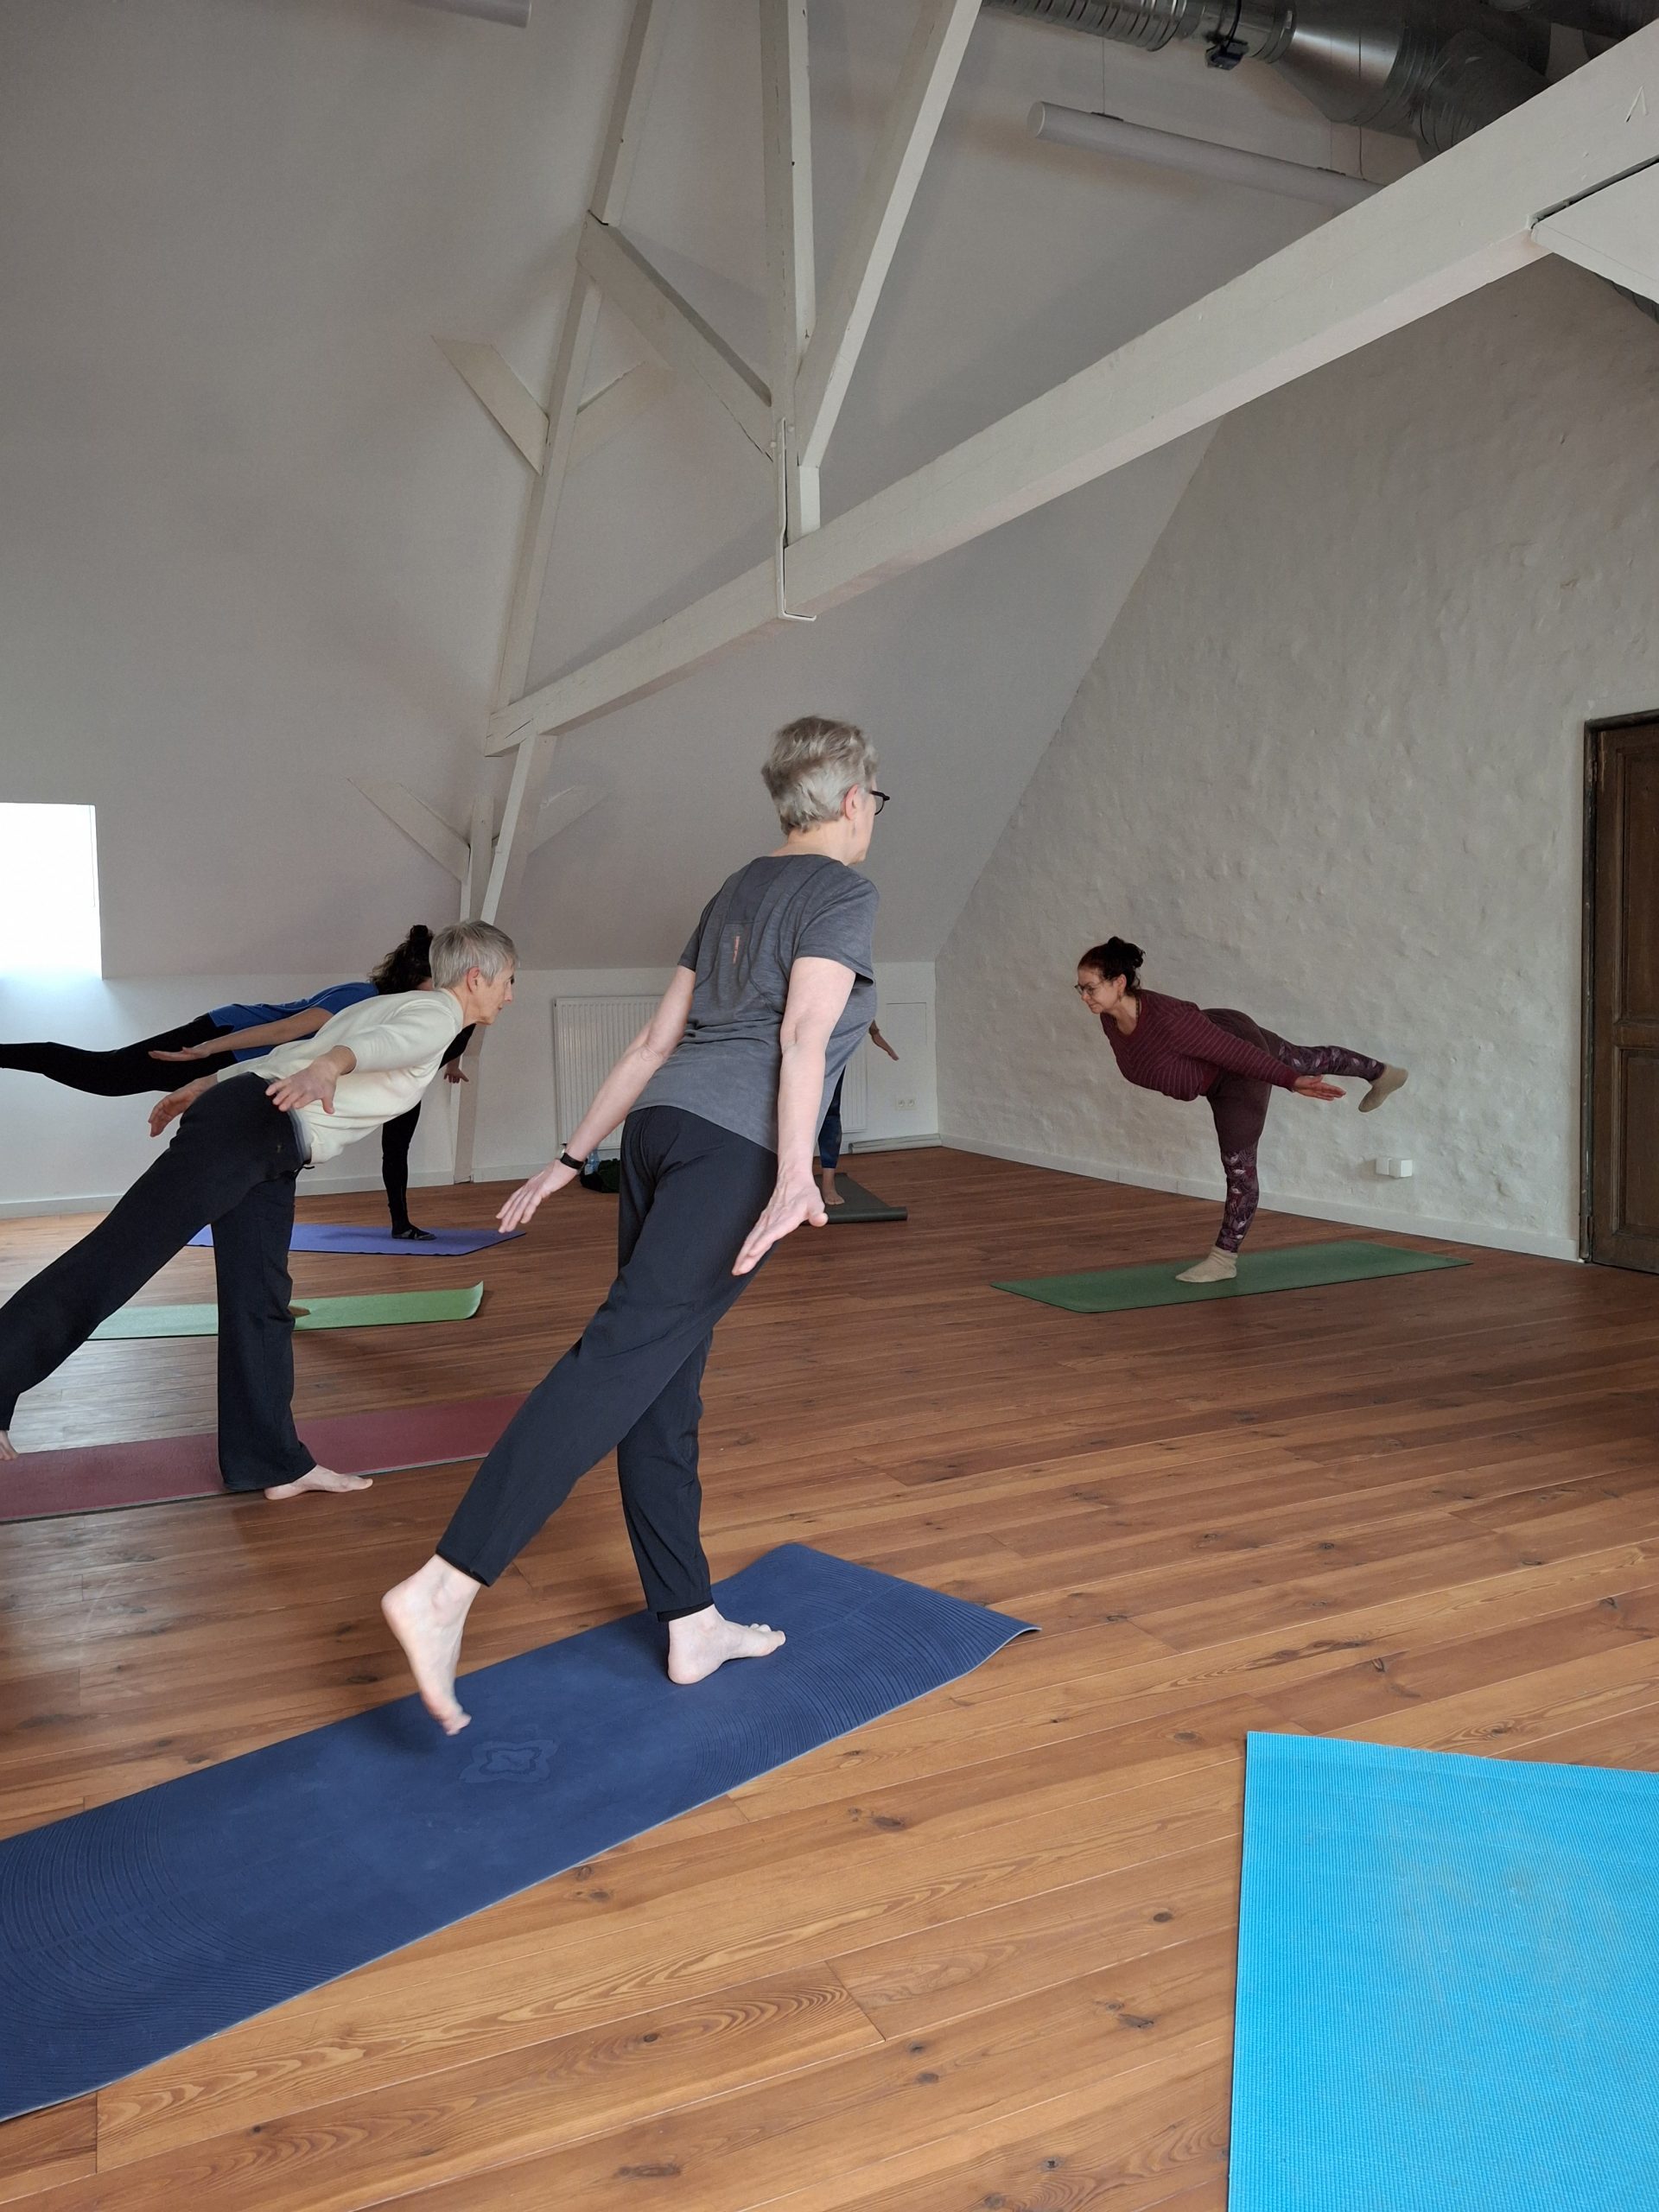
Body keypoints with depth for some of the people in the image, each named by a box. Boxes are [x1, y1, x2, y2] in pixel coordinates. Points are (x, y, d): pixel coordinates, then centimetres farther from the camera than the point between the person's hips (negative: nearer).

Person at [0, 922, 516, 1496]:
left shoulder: (390, 1005, 27)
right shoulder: (438, 1013, -1)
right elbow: (384, 1041, -25)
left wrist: (200, 1088, 29)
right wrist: (333, 1064, -45)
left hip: (265, 1155, 10)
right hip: (253, 1126, -10)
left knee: (261, 1301, 7)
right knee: (121, 1253, -13)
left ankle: (273, 1463, 10)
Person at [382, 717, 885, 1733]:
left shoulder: (738, 892, 25)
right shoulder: (845, 891, 3)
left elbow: (656, 1042, 22)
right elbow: (803, 1036, -13)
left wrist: (573, 1157, 22)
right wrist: (796, 1177, -23)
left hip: (664, 1122, 8)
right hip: (736, 1148, -8)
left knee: (667, 1385, 7)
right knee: (623, 1362, -15)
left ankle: (692, 1623, 17)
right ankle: (443, 1589, -23)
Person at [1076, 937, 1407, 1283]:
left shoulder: (1165, 1020, -43)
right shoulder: (1110, 1020, -20)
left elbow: (1236, 1052, -35)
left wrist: (1293, 1083, -29)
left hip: (1241, 1054, -8)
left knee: (1238, 1164, 1)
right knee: (1305, 1060, 32)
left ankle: (1224, 1258, 17)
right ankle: (1381, 1073, 60)